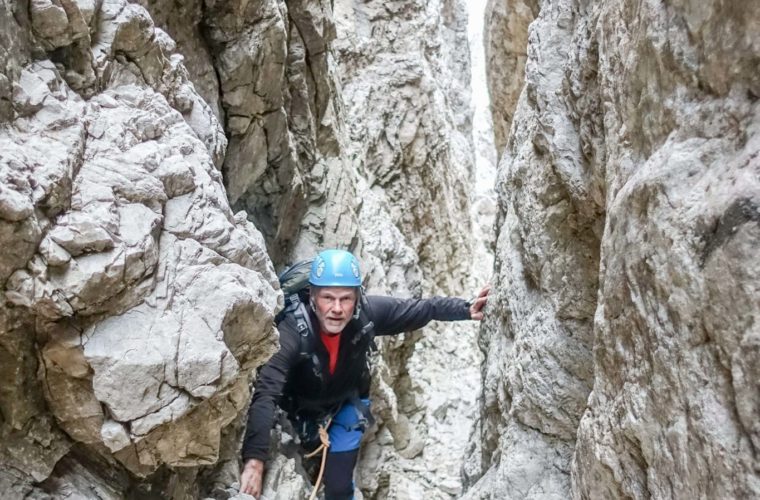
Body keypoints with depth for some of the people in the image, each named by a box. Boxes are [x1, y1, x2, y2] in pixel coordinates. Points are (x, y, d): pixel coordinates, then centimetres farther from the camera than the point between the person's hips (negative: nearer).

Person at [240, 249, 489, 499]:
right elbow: (266, 392, -50)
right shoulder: (293, 330, -40)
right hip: (303, 410, -1)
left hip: (347, 406, 2)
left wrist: (466, 309, -19)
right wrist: (254, 459, -62)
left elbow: (421, 308, -14)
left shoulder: (368, 312, -30)